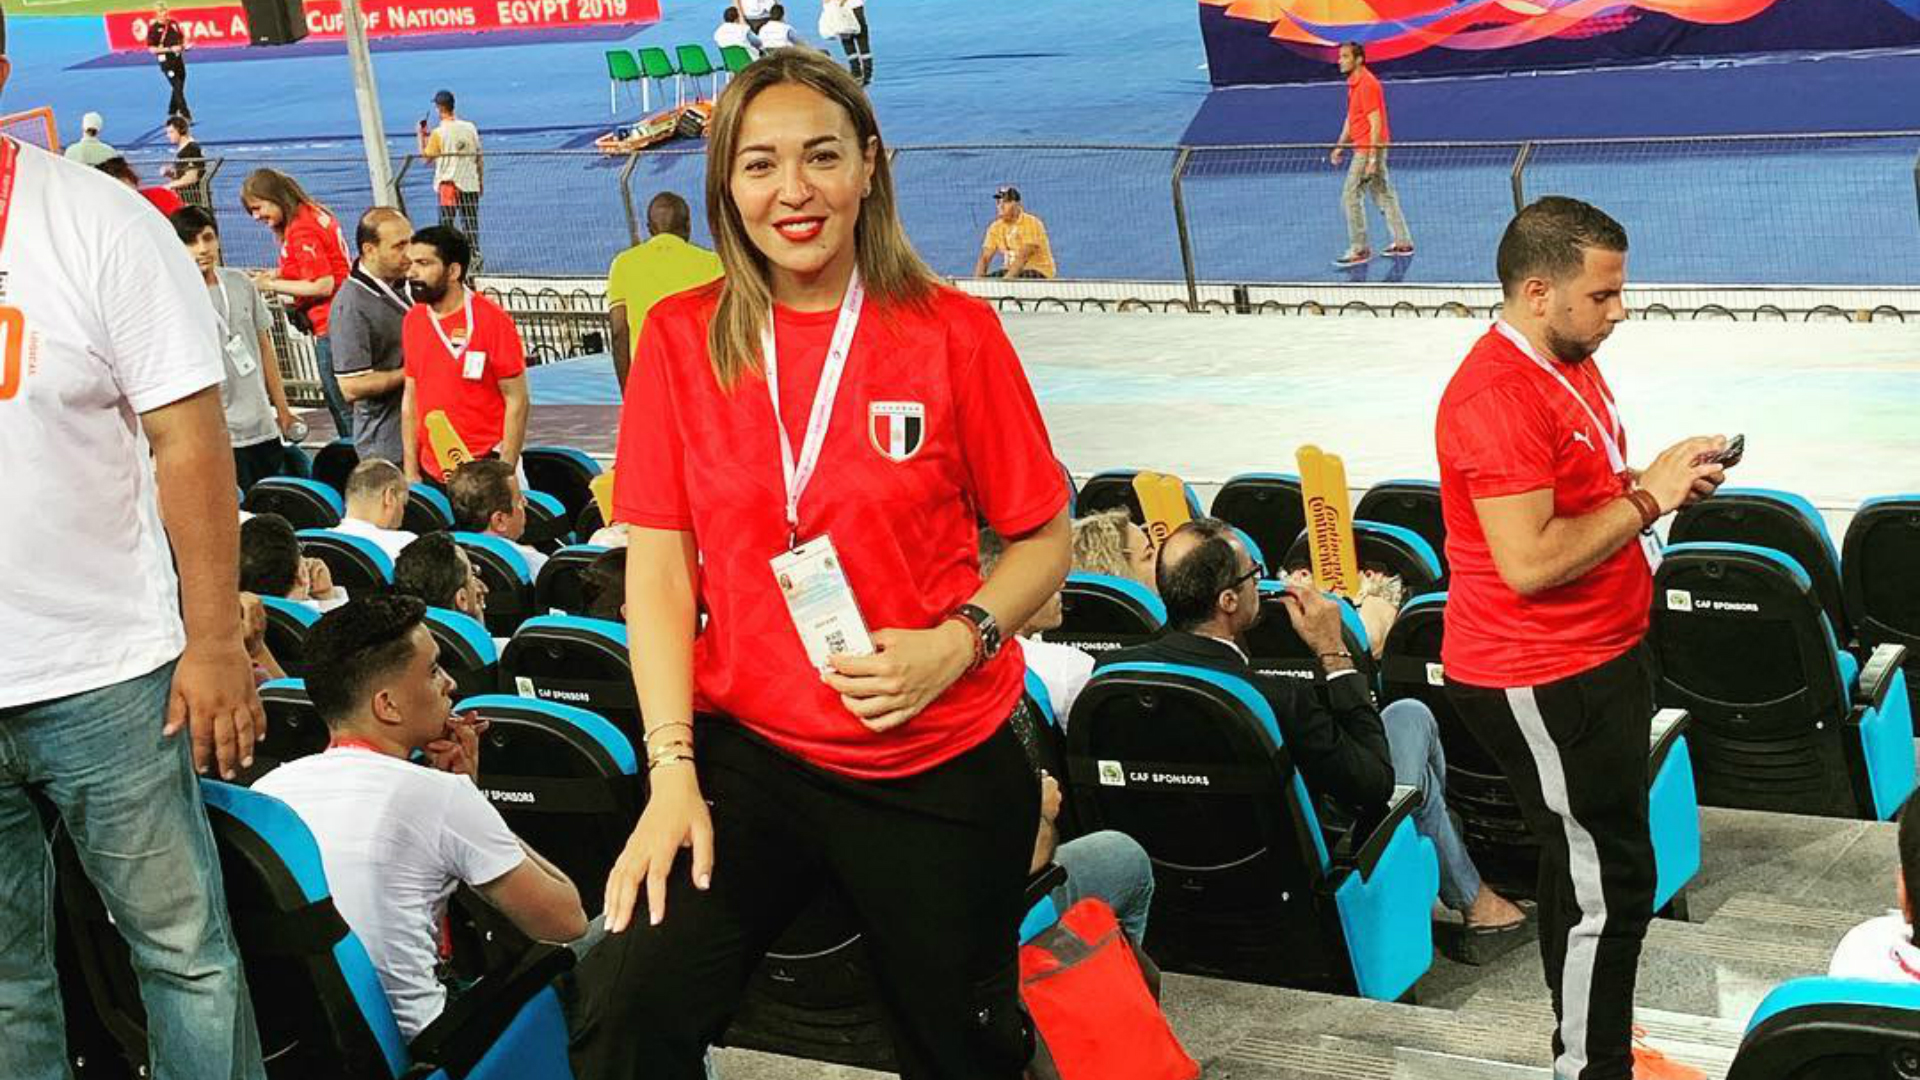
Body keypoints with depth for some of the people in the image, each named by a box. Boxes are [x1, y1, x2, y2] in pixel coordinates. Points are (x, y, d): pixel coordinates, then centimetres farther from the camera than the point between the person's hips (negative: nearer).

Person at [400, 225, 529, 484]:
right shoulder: (413, 320, 6)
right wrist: (411, 471, 7)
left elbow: (516, 401, -10)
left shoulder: (492, 321, -10)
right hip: (430, 474, 5)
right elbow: (410, 397, 11)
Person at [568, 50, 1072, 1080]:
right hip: (747, 752, 1)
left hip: (940, 767, 0)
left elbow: (1043, 542, 1)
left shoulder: (951, 332, -4)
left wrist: (955, 644, -18)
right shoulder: (682, 337, 0)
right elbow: (659, 566, -1)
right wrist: (670, 767, -10)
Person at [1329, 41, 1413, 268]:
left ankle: (1360, 250, -2)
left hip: (1369, 149, -10)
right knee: (1384, 195, 14)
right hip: (1363, 148, 10)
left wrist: (1372, 158, -22)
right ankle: (1403, 242, 19)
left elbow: (1376, 124, -20)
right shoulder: (1353, 83, 12)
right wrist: (1340, 146, 18)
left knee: (1350, 196, -7)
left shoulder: (1367, 84, -18)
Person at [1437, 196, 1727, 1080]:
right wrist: (1647, 499, -20)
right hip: (1541, 683, -10)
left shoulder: (1570, 363, 9)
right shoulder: (1498, 396, -24)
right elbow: (1529, 561, -29)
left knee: (1588, 868, 19)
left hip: (1597, 657, 10)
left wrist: (1659, 480, 4)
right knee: (1607, 881, -3)